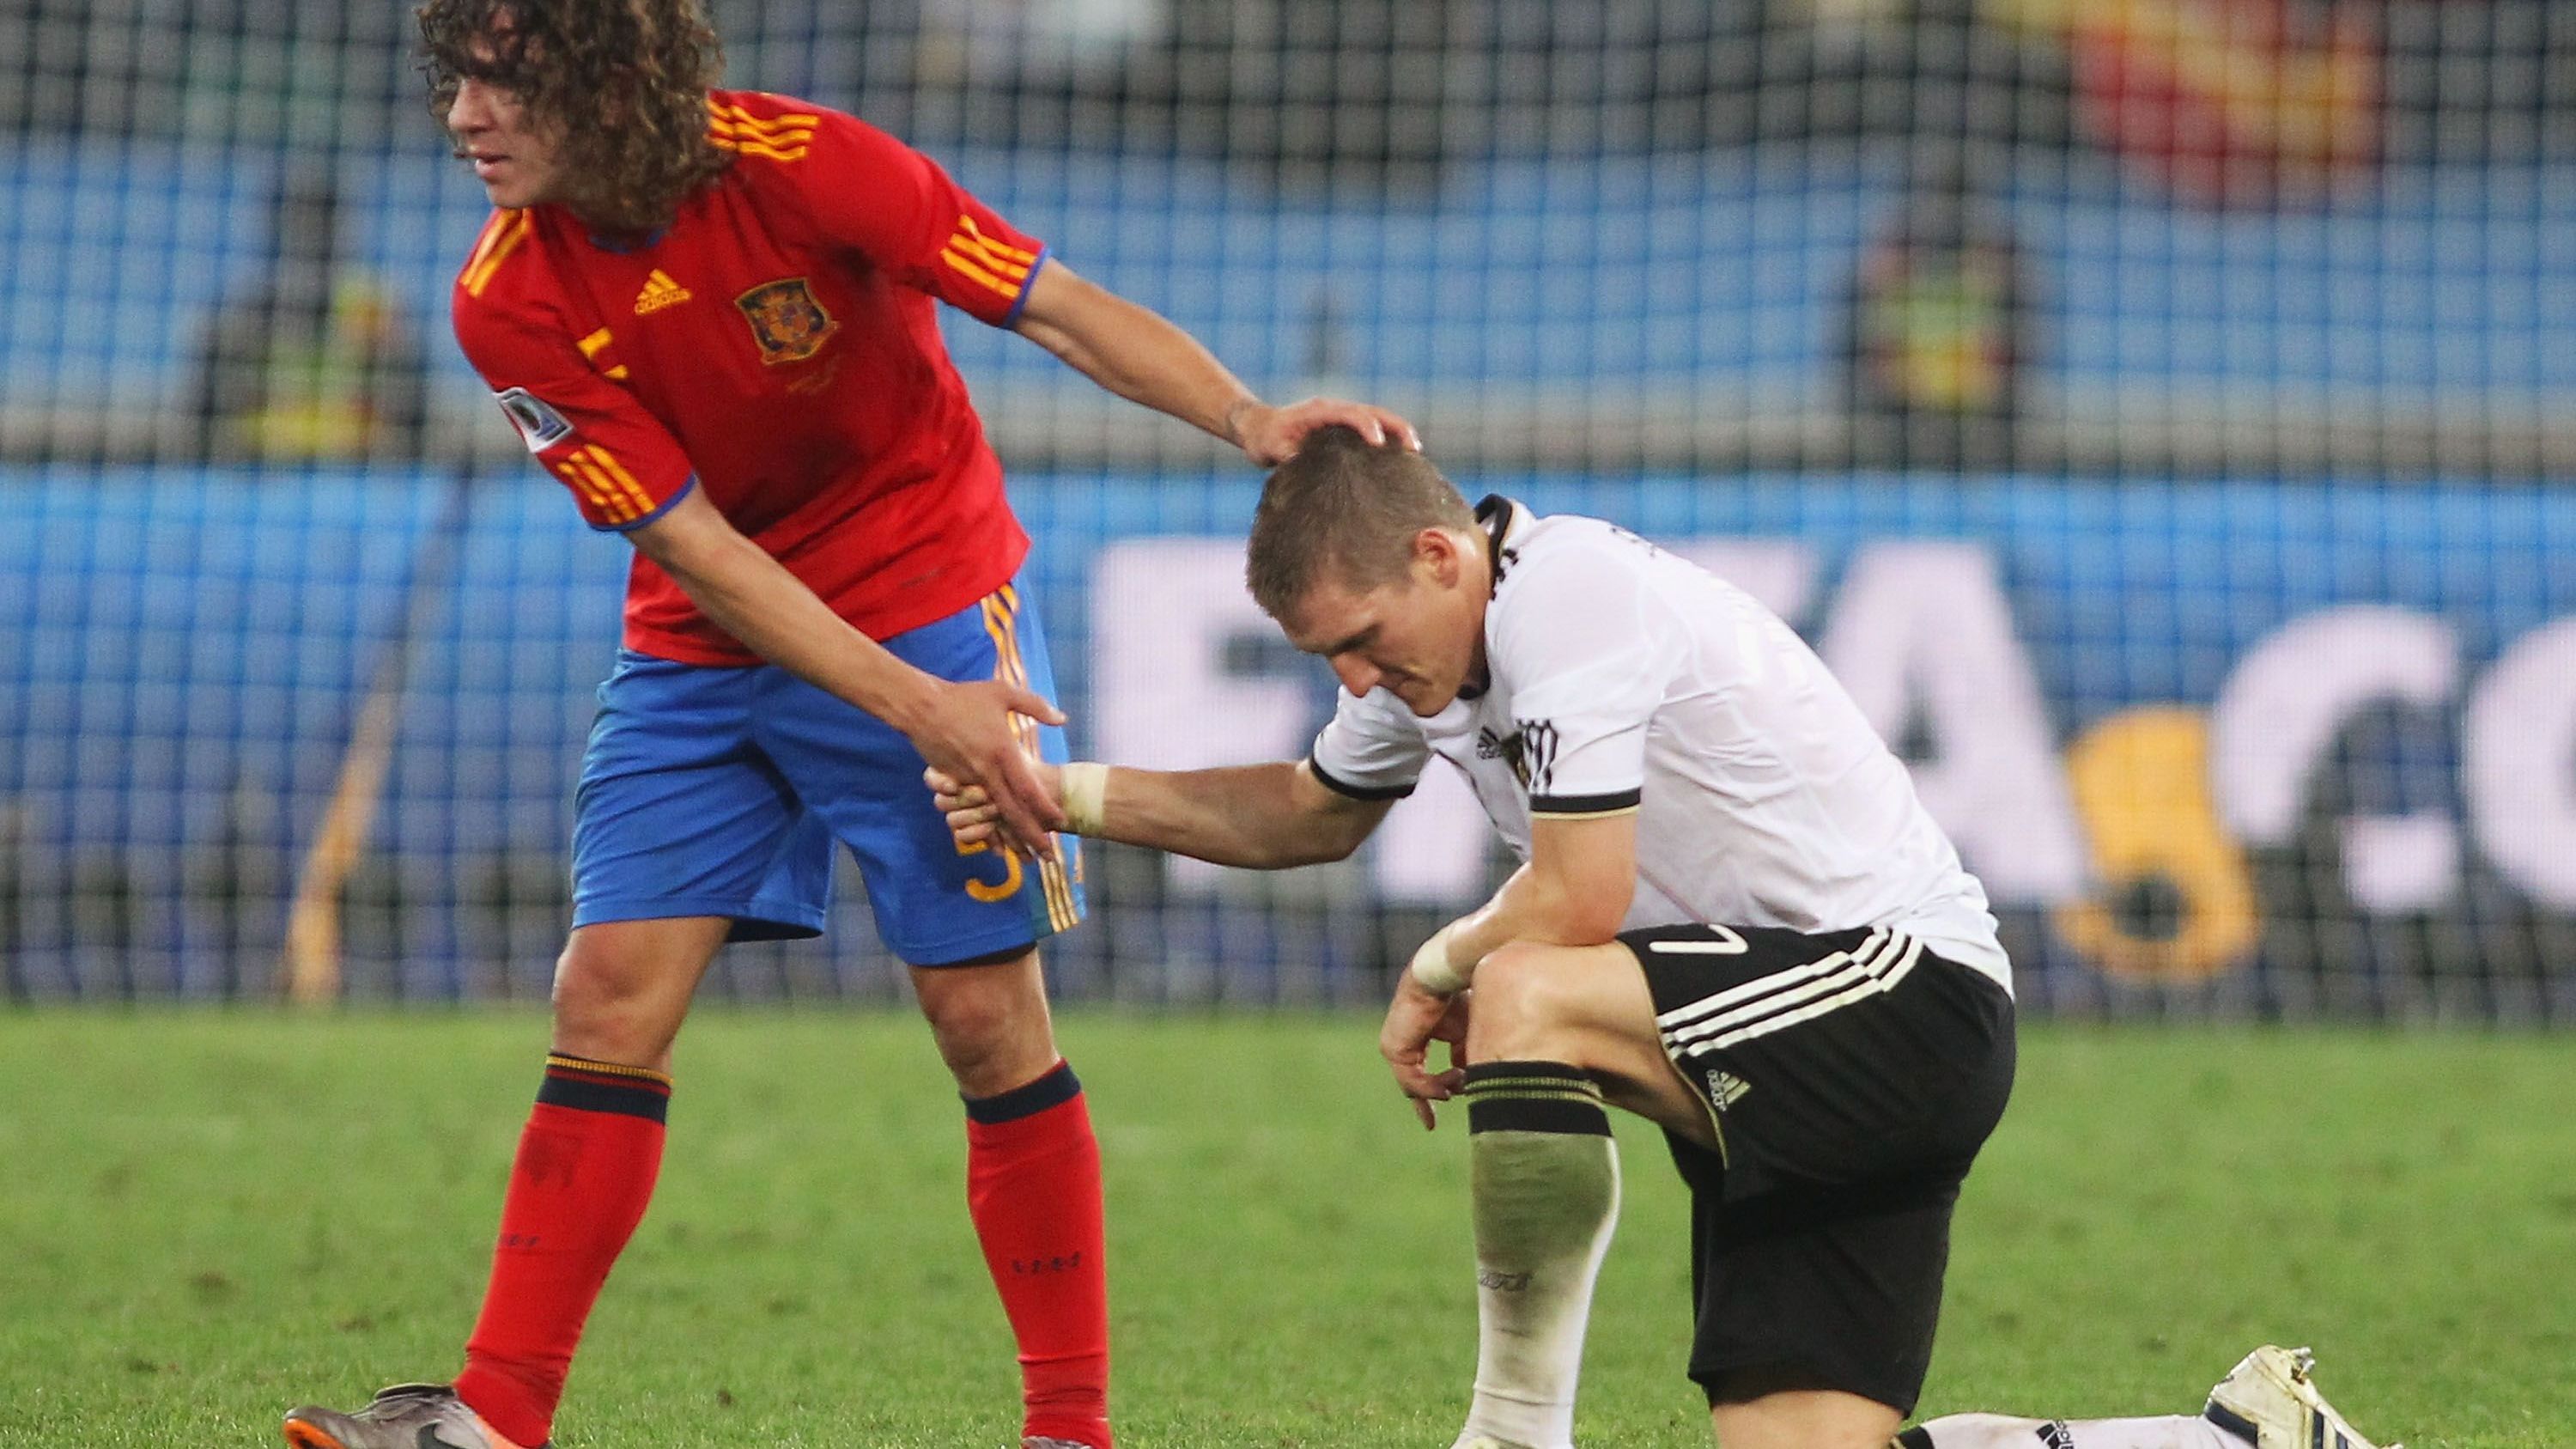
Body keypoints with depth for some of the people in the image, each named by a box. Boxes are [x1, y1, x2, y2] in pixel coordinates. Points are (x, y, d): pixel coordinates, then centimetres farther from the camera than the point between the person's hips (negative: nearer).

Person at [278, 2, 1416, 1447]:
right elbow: (695, 545, -16)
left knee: (989, 1015, -5)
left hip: (930, 609, -3)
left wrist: (1253, 421, -33)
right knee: (609, 1001, -6)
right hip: (701, 649, 3)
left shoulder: (799, 164, -21)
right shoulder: (510, 305, -13)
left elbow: (1062, 305, -17)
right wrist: (912, 708, -24)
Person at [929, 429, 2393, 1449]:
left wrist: (1437, 975, -1)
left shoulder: (1566, 600, -18)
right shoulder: (1430, 638, 12)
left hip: (1907, 989, -10)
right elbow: (1314, 814, 30)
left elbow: (1573, 908, -20)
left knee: (1527, 997, -32)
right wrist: (1081, 793, 19)